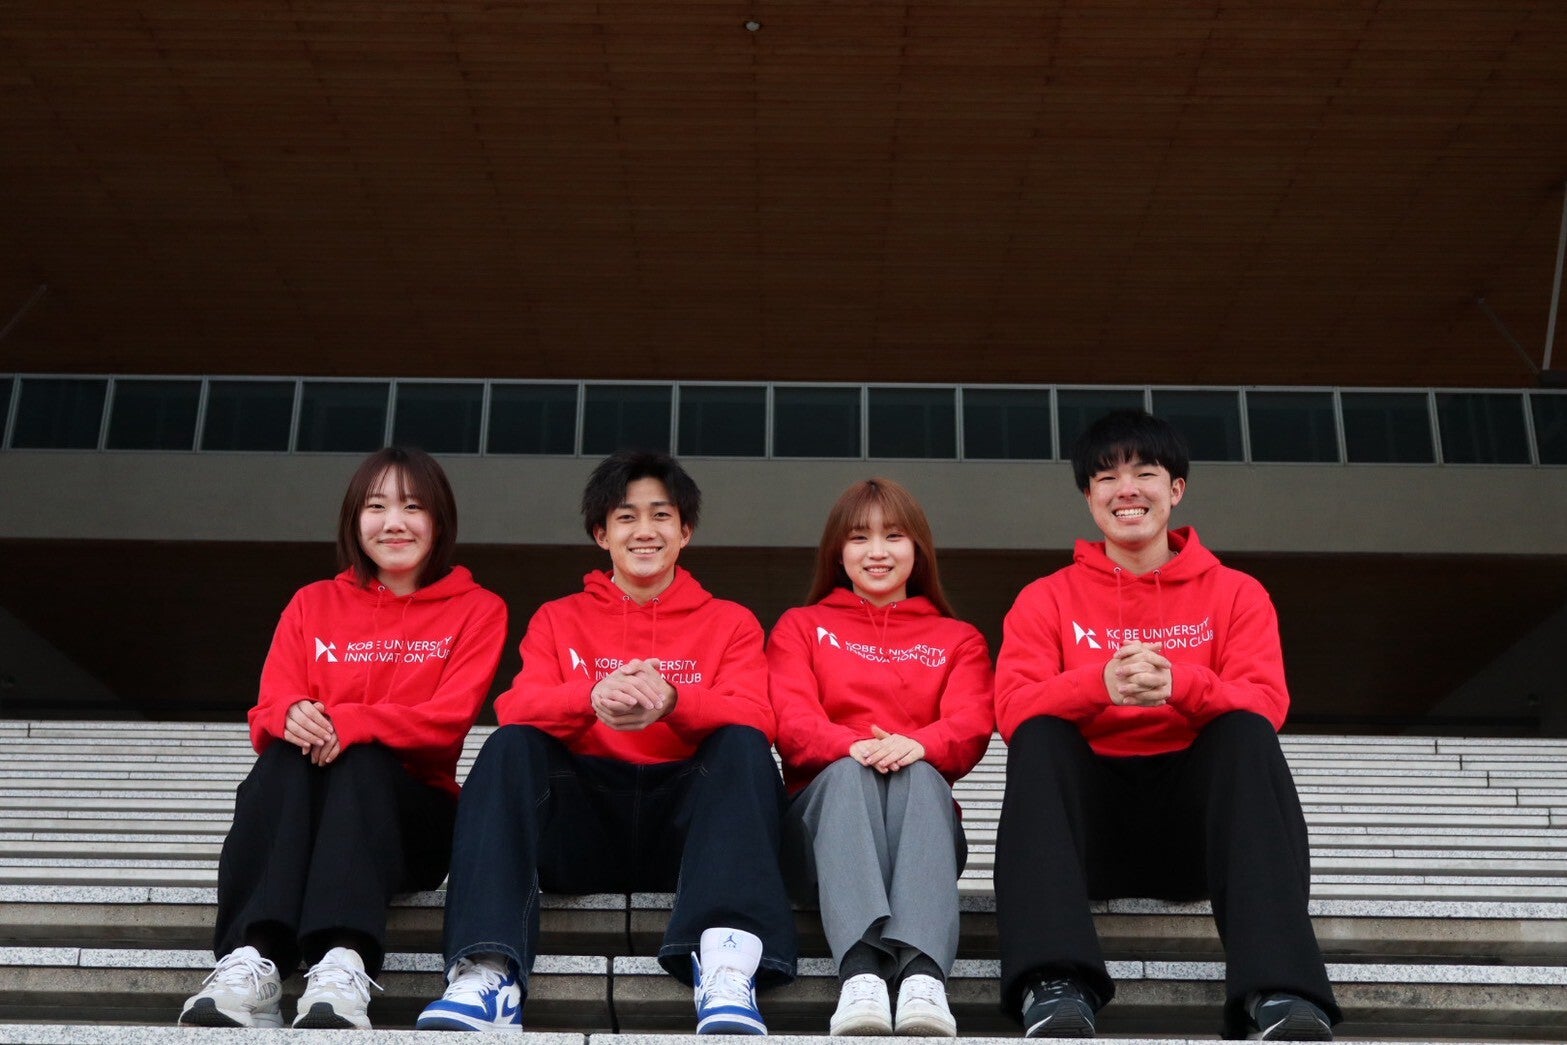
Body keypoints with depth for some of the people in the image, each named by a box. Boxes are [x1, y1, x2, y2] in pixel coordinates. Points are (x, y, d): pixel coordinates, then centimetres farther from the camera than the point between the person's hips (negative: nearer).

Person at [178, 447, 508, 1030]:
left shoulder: (476, 610, 5)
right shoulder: (313, 605, 12)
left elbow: (448, 719, -10)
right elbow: (268, 715, 1)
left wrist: (346, 723, -26)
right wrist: (294, 717, -25)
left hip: (412, 814, -2)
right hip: (301, 813, 2)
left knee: (361, 757, -33)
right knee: (285, 755, -30)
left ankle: (344, 966, -53)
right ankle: (252, 960, -47)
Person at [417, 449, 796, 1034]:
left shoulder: (730, 622, 15)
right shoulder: (558, 619, 17)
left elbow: (752, 719, -4)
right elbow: (515, 709, -3)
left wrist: (673, 702, -28)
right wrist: (593, 697, -27)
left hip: (685, 824, 0)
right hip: (582, 823, 1)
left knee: (743, 744, -26)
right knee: (511, 745, -23)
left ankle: (727, 967, -45)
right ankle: (489, 973, -40)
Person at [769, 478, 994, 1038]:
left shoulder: (958, 639, 22)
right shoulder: (800, 627, 21)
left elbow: (972, 725, 1)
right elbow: (792, 721, 0)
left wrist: (918, 746, -25)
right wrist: (854, 747, -24)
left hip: (923, 800, 1)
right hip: (823, 811, 0)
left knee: (921, 775, -35)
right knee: (848, 772, -36)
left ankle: (923, 973, -58)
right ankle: (860, 972, -60)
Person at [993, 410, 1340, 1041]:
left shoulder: (1235, 594, 11)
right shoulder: (1046, 600, 10)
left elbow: (1265, 704, -6)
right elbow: (1014, 709, -7)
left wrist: (1178, 684, -29)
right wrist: (1099, 684, -28)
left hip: (1198, 815, 0)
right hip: (1090, 816, 0)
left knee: (1246, 730, -27)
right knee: (1039, 736, -28)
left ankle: (1279, 993, -43)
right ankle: (1055, 987, -47)